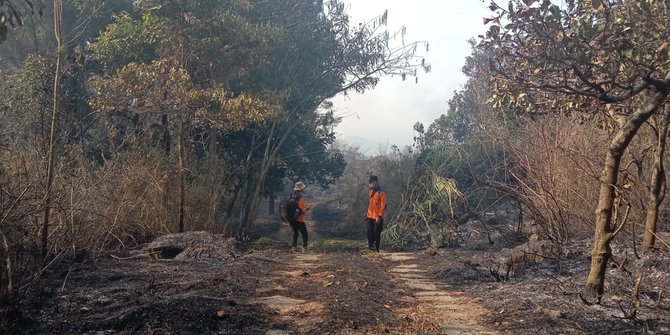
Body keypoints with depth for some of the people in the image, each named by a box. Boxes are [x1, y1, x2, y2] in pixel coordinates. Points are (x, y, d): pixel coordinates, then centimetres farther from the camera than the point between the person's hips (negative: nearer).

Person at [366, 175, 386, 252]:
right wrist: (367, 213, 18)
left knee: (376, 233, -1)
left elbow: (383, 206, -16)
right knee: (370, 233, 11)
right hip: (370, 216, 7)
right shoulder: (371, 191, 11)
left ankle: (376, 248, 8)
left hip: (377, 217, -7)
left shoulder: (381, 193, -14)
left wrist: (380, 216, -21)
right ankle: (370, 246, 23)